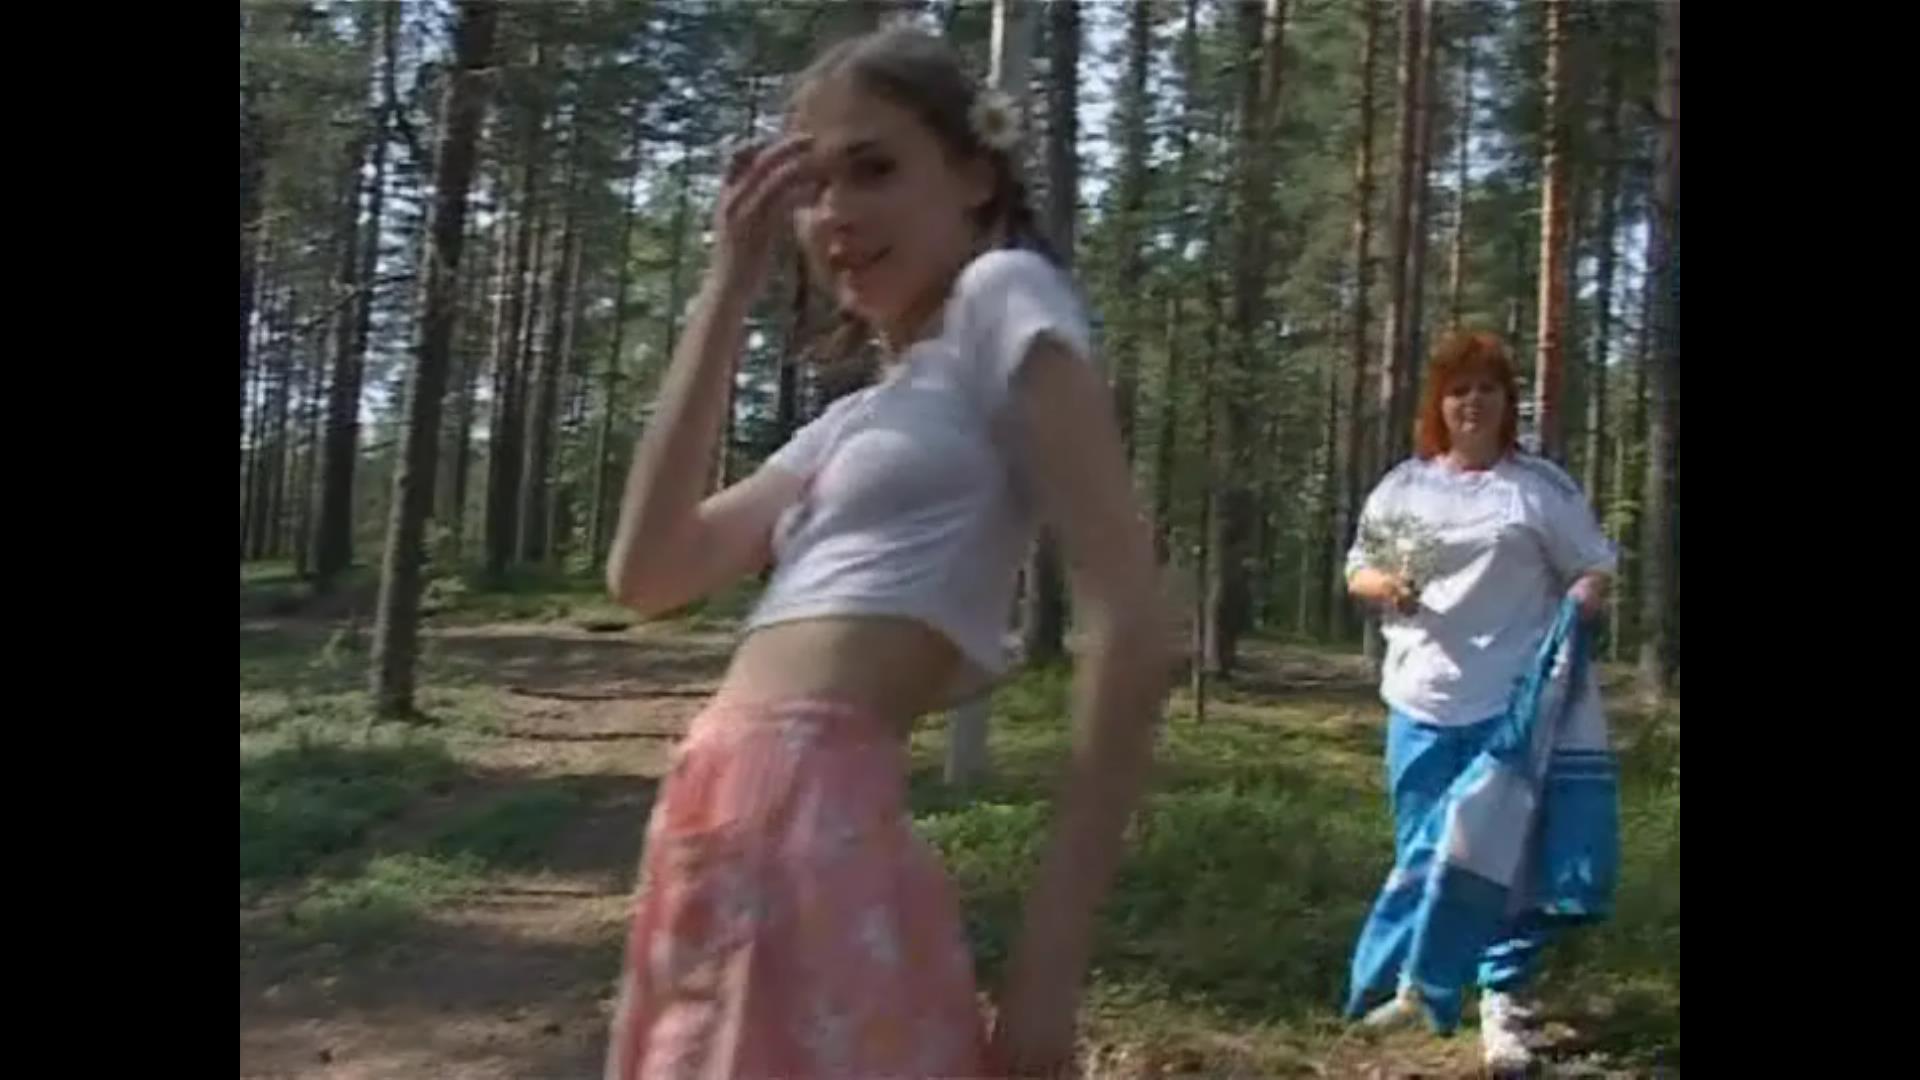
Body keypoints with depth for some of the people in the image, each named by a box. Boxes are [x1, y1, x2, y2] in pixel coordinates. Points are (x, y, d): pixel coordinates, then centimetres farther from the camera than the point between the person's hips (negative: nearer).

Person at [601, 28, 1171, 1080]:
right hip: (720, 841, 8)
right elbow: (647, 574, 10)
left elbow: (1129, 625, -12)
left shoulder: (1004, 295, 0)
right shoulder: (853, 418, 22)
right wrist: (728, 292, 10)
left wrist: (1053, 951, -16)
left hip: (813, 841, -8)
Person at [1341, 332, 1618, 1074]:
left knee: (1509, 855, -2)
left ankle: (1502, 1007, 7)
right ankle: (1417, 986, 27)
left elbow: (1596, 568, 3)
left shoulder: (1541, 486, 0)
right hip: (1425, 700, 3)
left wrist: (1584, 596, -20)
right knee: (1422, 853, 11)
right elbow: (1357, 570, 14)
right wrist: (1382, 586, -9)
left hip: (1516, 699, -2)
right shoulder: (1405, 486, 7)